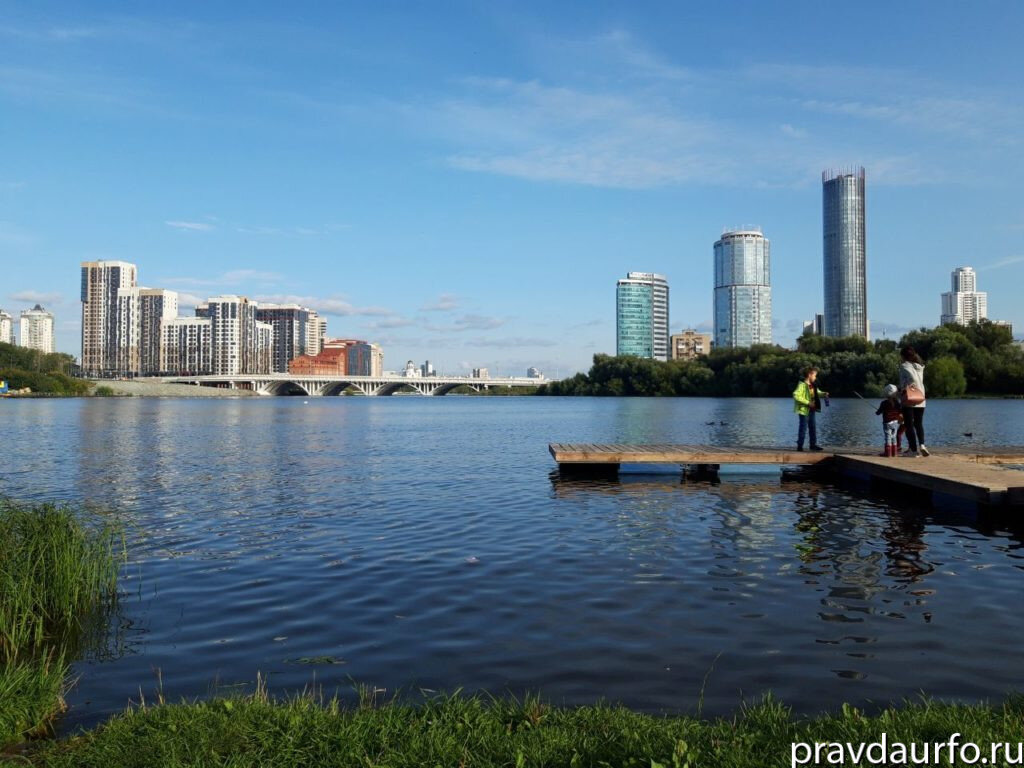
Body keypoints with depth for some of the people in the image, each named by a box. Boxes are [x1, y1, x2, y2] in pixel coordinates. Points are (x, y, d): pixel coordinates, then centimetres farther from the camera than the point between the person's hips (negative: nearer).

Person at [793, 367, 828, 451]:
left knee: (813, 427, 12)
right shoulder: (802, 385, -16)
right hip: (804, 409, -9)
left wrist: (823, 394, 3)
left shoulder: (812, 385, 11)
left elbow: (817, 392, 27)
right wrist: (808, 402, -23)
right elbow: (796, 395, -25)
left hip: (811, 409, 9)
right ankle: (800, 446, 3)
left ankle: (813, 445, 20)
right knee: (803, 427, -4)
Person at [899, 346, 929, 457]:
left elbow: (912, 377, -24)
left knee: (909, 425, 1)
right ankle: (922, 444, -5)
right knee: (919, 424, 15)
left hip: (909, 401, -6)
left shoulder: (904, 365, -9)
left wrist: (904, 389, -15)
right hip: (921, 399, 6)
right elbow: (920, 381, 16)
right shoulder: (920, 366, 12)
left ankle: (913, 449, -1)